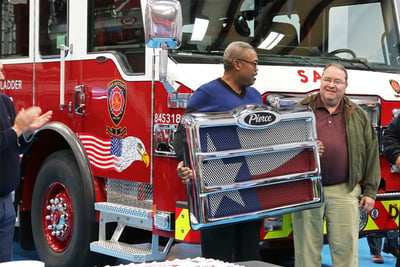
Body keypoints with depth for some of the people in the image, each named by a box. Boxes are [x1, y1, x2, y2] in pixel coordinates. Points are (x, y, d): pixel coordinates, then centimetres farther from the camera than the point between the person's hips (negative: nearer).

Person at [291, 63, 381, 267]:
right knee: (307, 248, 5)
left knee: (346, 248, 1)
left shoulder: (358, 116, 11)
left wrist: (370, 191, 6)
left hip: (344, 191, 1)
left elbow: (371, 153, 10)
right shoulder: (301, 110, 7)